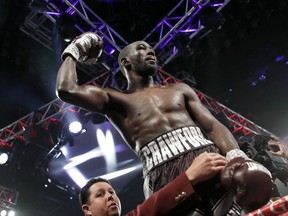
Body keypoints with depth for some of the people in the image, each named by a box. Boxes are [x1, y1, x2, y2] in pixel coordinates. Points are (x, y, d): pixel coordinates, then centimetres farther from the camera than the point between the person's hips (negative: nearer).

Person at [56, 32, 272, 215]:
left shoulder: (179, 89, 28)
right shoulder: (116, 99, 19)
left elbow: (213, 126, 17)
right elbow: (66, 90, 7)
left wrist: (235, 155, -4)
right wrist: (73, 52, 26)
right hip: (164, 172, -3)